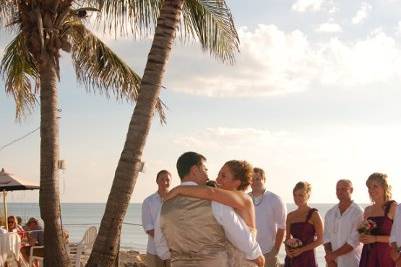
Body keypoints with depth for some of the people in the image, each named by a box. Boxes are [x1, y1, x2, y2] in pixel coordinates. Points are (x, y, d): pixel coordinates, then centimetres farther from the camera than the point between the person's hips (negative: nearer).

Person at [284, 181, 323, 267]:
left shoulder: (314, 215, -4)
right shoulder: (290, 216, 10)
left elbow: (320, 240, -5)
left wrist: (302, 249, -14)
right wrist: (287, 248, -4)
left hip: (307, 258, -5)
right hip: (291, 259, 5)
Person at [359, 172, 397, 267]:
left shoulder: (393, 207, -5)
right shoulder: (367, 210, 13)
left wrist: (375, 238, -17)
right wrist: (362, 237, 2)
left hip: (386, 256, -5)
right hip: (368, 257, 5)